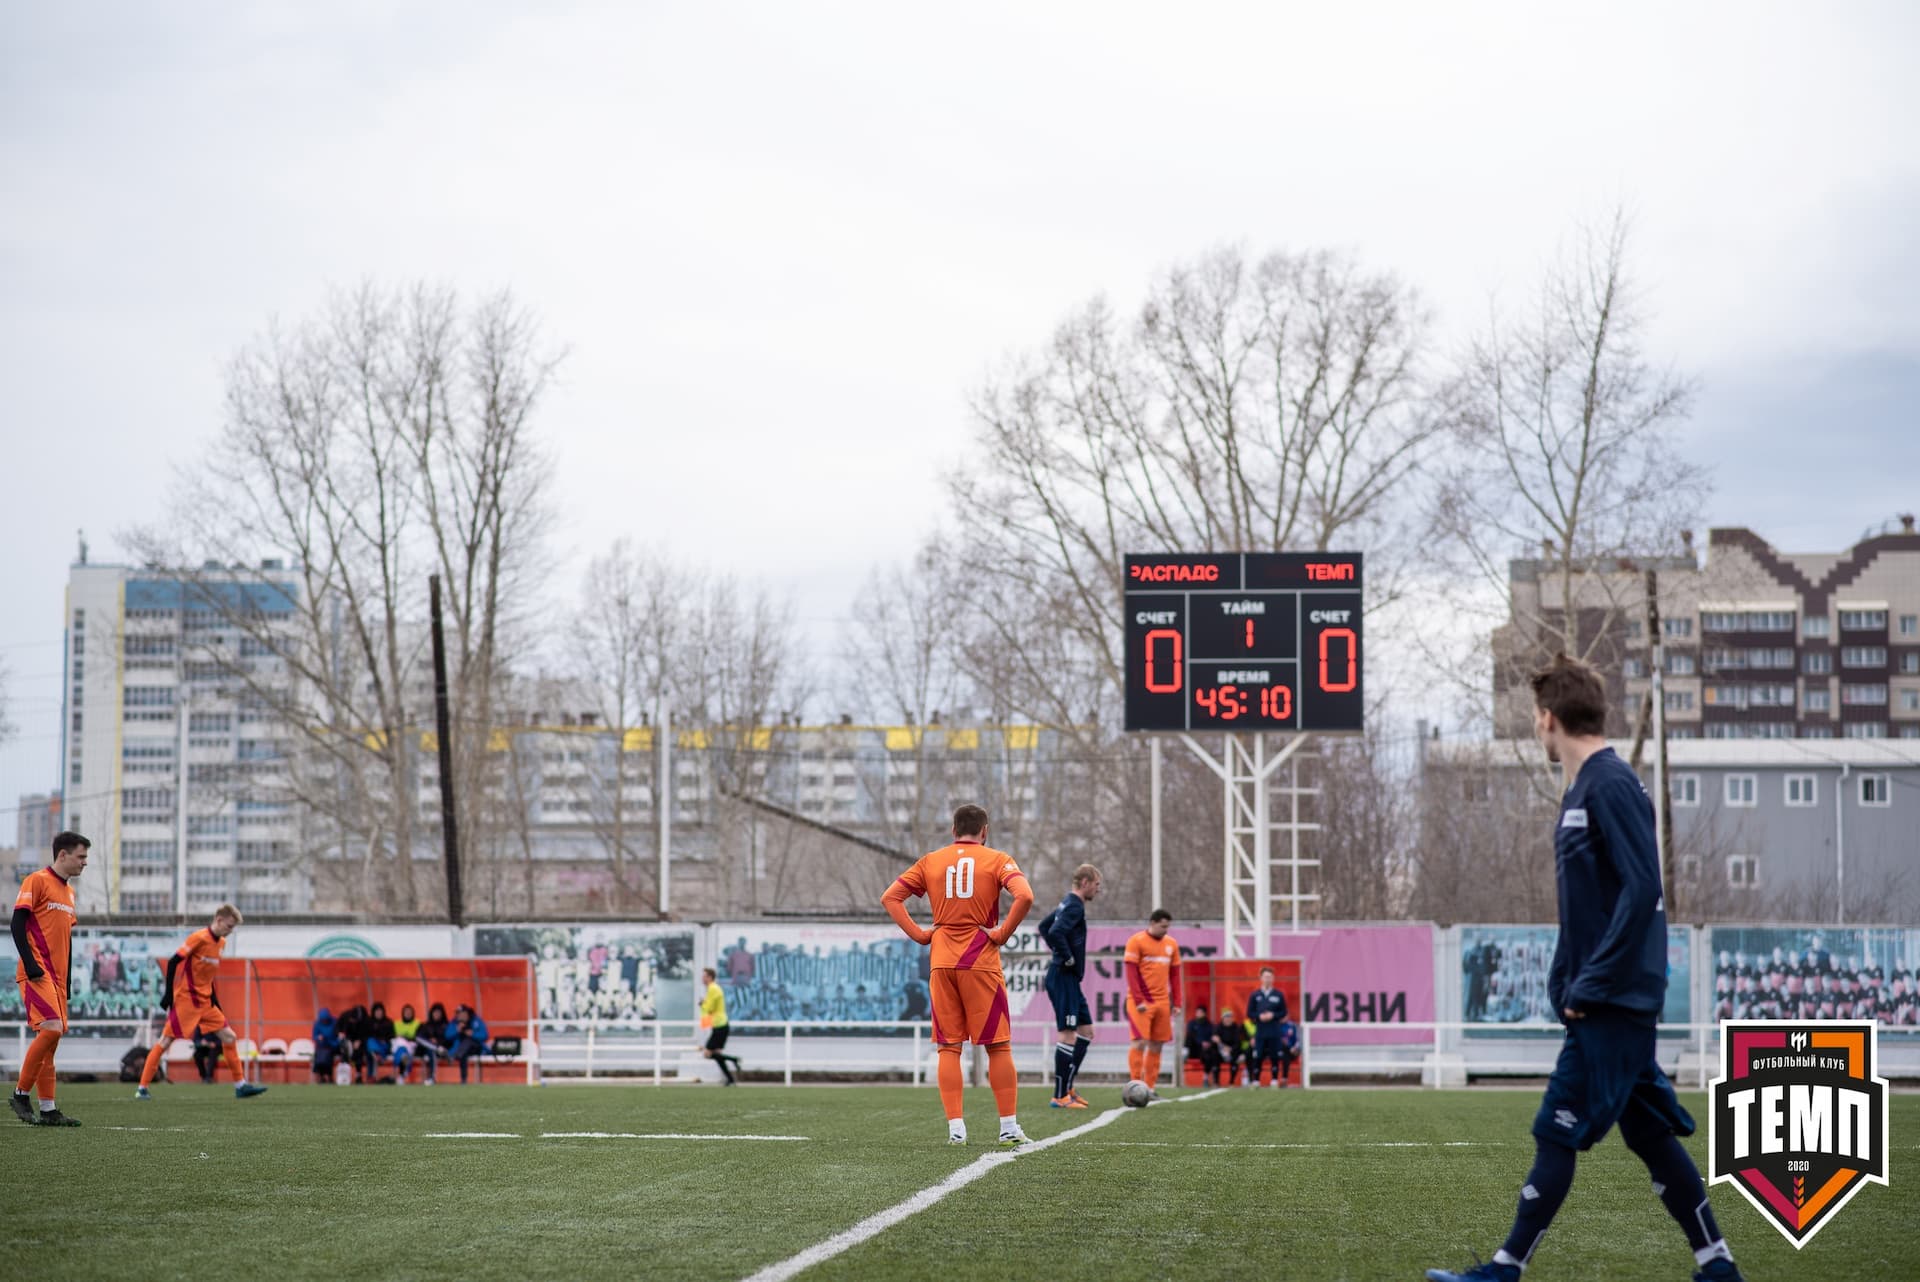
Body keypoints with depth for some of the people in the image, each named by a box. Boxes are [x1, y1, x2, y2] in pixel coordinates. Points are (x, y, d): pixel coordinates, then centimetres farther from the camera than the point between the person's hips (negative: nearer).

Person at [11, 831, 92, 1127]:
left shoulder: (68, 891, 20)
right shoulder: (37, 881, -5)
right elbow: (18, 924, -11)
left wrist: (67, 980, 20)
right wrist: (31, 964, -19)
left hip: (56, 977, 8)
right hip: (37, 974, -8)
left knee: (51, 1038, 6)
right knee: (50, 1030, -20)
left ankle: (48, 1110, 6)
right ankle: (21, 1095, -8)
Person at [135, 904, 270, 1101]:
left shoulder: (221, 943, 10)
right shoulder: (200, 938, -14)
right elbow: (173, 962, -15)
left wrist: (215, 1000, 19)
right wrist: (168, 993, -16)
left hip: (205, 1003, 8)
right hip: (185, 999, -8)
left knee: (228, 1037, 4)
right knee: (166, 1039, -7)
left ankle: (240, 1085, 9)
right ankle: (142, 1088, -3)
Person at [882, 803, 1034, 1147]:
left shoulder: (930, 861, 9)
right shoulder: (996, 860, 0)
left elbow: (890, 898, 5)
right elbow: (1024, 897, -17)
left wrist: (918, 934, 4)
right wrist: (1003, 934, -8)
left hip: (941, 963, 2)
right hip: (982, 961, -2)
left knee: (948, 1047, 6)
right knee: (998, 1046, 4)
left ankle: (955, 1128, 0)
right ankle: (1009, 1128, 3)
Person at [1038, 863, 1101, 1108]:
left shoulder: (1067, 903, 16)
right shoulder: (1074, 906, -15)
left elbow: (1044, 926, 30)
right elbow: (1055, 932, -31)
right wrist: (1067, 957, -18)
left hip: (1070, 979, 10)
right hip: (1063, 977, -10)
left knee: (1086, 1031, 13)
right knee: (1067, 1034, -8)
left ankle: (1067, 1087, 15)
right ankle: (1060, 1096, -6)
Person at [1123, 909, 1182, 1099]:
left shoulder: (1171, 944, 13)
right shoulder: (1136, 941, -4)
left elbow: (1175, 974, 16)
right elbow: (1130, 971, -9)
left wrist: (1177, 1003, 9)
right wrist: (1139, 1000, -16)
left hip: (1162, 1002, 6)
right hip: (1141, 1002, -6)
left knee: (1157, 1045, 5)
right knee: (1140, 1042, -11)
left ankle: (1150, 1087, 10)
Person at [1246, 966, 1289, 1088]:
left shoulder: (1279, 995, 6)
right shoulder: (1254, 995, 8)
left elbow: (1284, 1013, 6)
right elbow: (1249, 1013, 7)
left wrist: (1273, 1015, -10)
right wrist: (1259, 1016, -10)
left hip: (1274, 1032, 0)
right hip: (1260, 1032, 0)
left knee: (1275, 1057, 1)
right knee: (1257, 1057, -2)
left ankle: (1275, 1081, 8)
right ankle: (1255, 1081, 4)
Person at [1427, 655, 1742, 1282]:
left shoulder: (1611, 785, -14)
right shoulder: (1581, 789, 15)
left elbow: (1642, 889, -22)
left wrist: (1589, 985, -19)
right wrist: (1566, 983, 14)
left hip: (1613, 1003, -9)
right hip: (1604, 1001, 9)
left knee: (1557, 1134, -6)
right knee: (1649, 1135, 10)